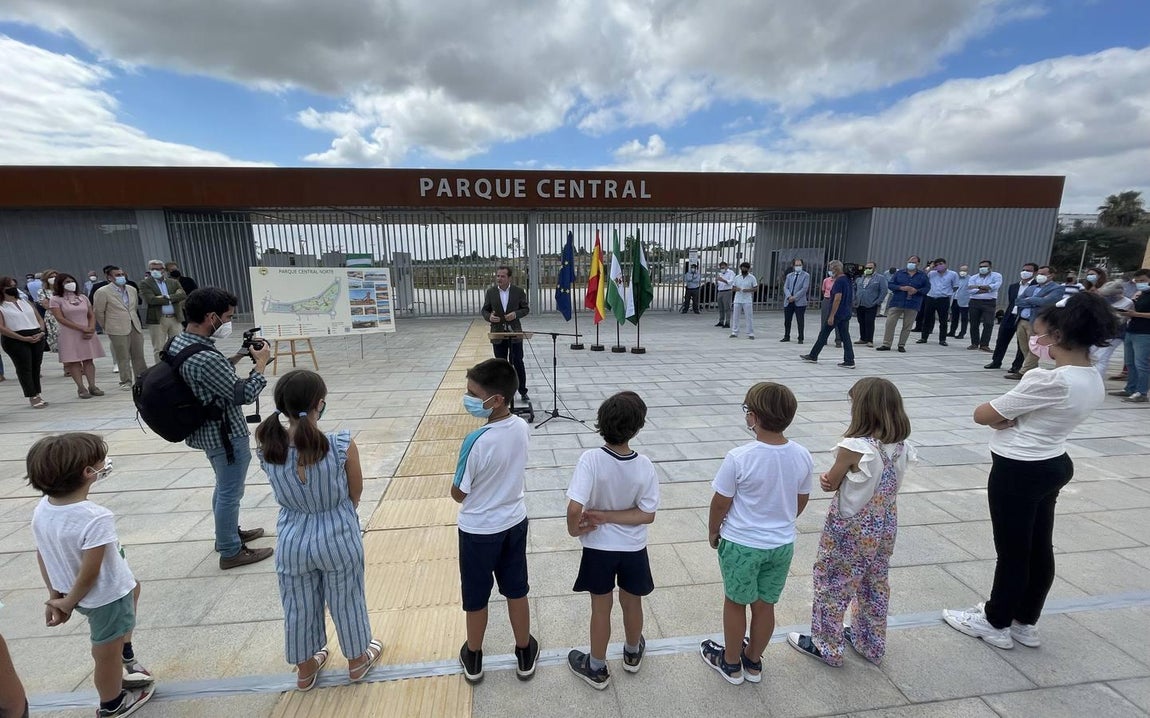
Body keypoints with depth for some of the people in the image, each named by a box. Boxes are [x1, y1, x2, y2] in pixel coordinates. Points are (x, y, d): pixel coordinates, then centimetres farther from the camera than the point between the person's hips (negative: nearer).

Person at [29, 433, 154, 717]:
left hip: (74, 592, 8)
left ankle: (126, 655, 46)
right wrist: (68, 603, -7)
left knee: (133, 588, 34)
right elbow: (89, 572, -27)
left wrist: (55, 595, 12)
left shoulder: (42, 510, -11)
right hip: (108, 598, -8)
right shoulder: (96, 518, -35)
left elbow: (42, 556, 0)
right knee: (107, 655, 16)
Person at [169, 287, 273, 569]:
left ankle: (228, 533, 44)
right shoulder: (204, 358, -31)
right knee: (230, 492, 7)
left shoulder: (179, 343, -1)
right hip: (226, 434, -10)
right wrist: (261, 363, -13)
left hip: (207, 430, 10)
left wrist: (240, 355, 4)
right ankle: (231, 552, 23)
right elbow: (243, 394, -24)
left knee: (224, 487, 26)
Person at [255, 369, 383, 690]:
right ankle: (358, 660, 44)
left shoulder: (267, 449, -17)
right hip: (338, 538, -2)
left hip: (292, 541, 3)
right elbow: (356, 493, -10)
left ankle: (305, 668, 48)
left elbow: (283, 493, 0)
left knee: (298, 608, 25)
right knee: (347, 602, 21)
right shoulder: (341, 446, -27)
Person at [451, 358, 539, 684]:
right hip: (515, 522, 5)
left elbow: (458, 494, -16)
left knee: (476, 597, 19)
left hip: (479, 530, -5)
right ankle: (525, 655, 41)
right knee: (517, 591, 22)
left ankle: (473, 659, 42)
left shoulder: (476, 441, -30)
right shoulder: (522, 428, -12)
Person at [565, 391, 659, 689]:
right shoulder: (644, 466, -19)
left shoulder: (591, 459, -27)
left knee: (601, 608, 19)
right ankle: (632, 654, 51)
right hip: (634, 548, 2)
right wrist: (607, 516, -15)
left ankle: (597, 669, 40)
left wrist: (575, 529, -12)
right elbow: (647, 514, -16)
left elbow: (574, 508, -32)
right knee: (632, 603, 26)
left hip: (599, 547, -2)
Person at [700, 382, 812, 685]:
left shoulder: (739, 458, -27)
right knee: (764, 605, 22)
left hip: (741, 544, -4)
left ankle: (731, 663, 38)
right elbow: (801, 502, 4)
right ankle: (753, 661, 43)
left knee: (735, 603, 18)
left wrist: (712, 531, 3)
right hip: (783, 544, 4)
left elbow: (720, 503, -16)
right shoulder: (803, 457, -11)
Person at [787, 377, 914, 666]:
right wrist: (837, 478, -10)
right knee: (875, 585, 24)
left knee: (832, 585, 12)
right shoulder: (901, 446, -6)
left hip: (850, 529, -7)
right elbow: (887, 483, 3)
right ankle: (871, 644, 43)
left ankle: (826, 646, 29)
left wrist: (828, 477, 5)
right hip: (884, 526, 7)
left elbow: (829, 484, -16)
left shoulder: (853, 446, -28)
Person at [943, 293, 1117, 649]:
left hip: (1018, 471, -9)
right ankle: (1026, 623, 37)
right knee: (1039, 548, 20)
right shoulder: (1094, 382, 2)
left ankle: (996, 623, 27)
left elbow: (981, 415, -22)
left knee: (1012, 552, 8)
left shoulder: (1048, 380, -27)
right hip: (1052, 466, 9)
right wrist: (1012, 418, -9)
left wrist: (1002, 418, -1)